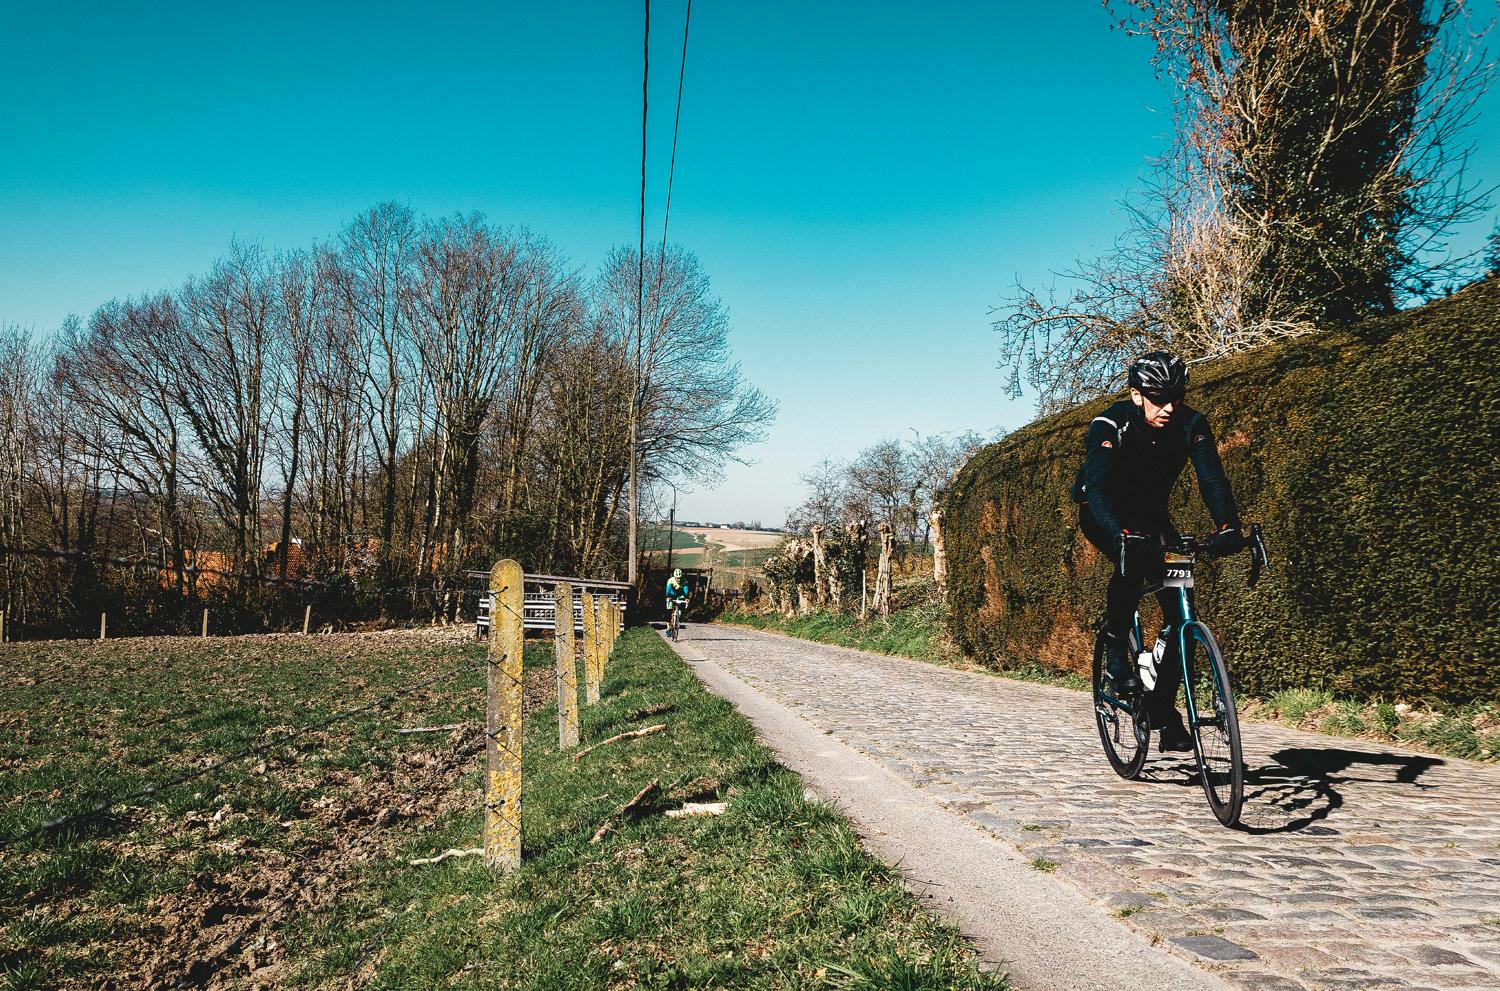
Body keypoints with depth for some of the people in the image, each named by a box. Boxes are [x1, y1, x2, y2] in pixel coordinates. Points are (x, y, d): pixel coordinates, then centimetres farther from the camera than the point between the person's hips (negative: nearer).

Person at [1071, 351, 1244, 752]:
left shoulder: (1190, 424, -19)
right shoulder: (1109, 426, -29)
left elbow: (1212, 478, -29)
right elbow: (1097, 488, -41)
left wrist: (1228, 526, -48)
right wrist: (1122, 535, -58)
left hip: (1151, 515, 4)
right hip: (1102, 515, -4)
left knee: (1178, 605, -9)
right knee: (1131, 560, -36)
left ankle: (1164, 707, 2)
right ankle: (1117, 651, -15)